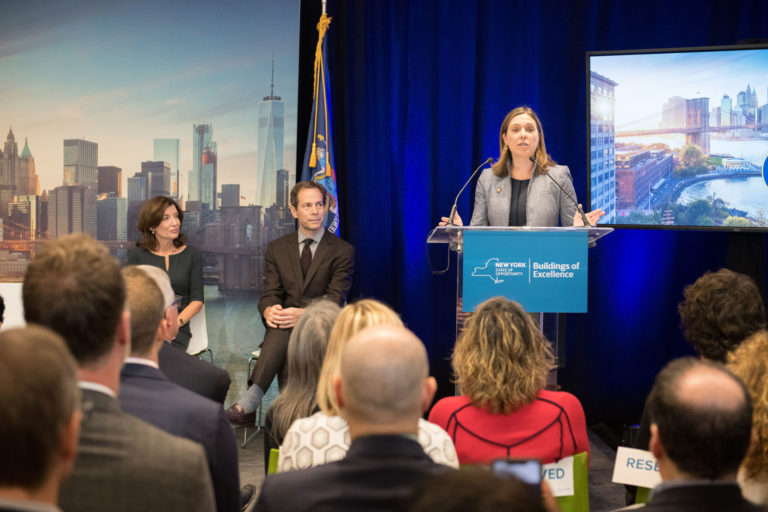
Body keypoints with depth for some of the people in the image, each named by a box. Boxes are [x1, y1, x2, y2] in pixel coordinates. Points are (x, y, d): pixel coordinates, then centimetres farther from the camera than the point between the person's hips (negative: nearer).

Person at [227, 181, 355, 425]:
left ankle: (249, 402, -46)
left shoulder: (342, 251, 4)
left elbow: (335, 298, -7)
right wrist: (269, 310, -21)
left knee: (283, 330, -35)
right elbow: (269, 293, 6)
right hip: (284, 327, 2)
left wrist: (304, 314, -27)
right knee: (282, 327, -35)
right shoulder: (277, 249, 15)